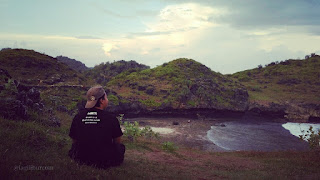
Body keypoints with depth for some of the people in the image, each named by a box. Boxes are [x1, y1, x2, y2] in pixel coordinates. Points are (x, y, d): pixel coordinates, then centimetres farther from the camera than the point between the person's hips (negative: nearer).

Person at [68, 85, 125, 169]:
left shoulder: (78, 116, -6)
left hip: (82, 159, 2)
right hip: (106, 161, -2)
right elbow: (117, 142, -2)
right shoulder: (111, 118, -14)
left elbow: (74, 141, 4)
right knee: (121, 147, 27)